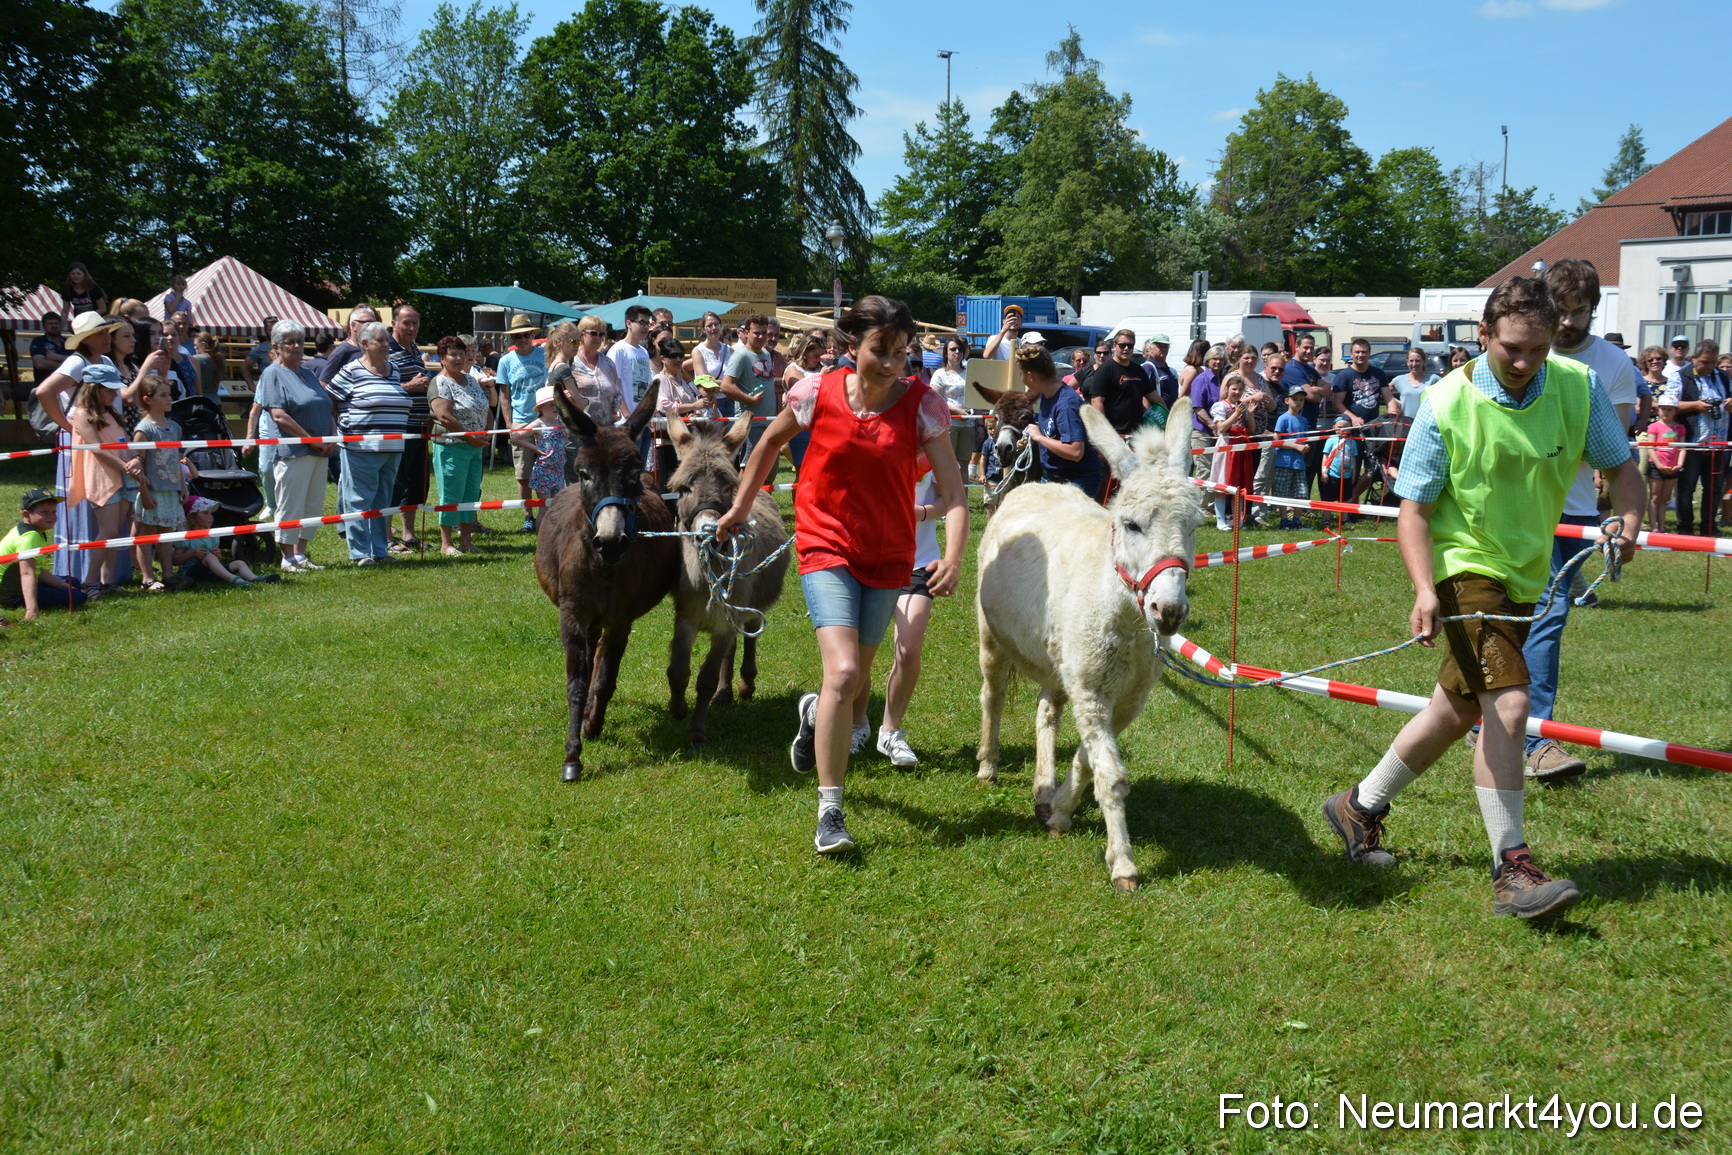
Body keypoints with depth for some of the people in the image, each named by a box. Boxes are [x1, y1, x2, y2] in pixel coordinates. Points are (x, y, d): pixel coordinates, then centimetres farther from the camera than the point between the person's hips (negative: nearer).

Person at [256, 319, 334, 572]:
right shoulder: (272, 374, -5)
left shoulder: (308, 371, 18)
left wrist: (332, 438, 1)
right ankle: (288, 558, 7)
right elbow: (279, 416, -15)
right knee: (290, 507, -1)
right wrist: (312, 439, -15)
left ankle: (301, 554, 19)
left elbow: (325, 408, 19)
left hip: (319, 451, 8)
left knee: (313, 505, 10)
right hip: (292, 452, -7)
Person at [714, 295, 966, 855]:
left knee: (854, 681, 14)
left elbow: (952, 490, -17)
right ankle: (830, 813, -11)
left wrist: (953, 556, -33)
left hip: (888, 557, 2)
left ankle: (816, 715, 53)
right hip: (827, 548, -2)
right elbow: (771, 441, 10)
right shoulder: (817, 393, -10)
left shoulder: (923, 405, -11)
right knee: (843, 672, -20)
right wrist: (740, 506, 17)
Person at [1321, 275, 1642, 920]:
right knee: (1508, 704, -19)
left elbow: (1620, 466, 5)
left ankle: (1361, 807, 33)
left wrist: (1628, 521, -17)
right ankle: (1511, 870, -9)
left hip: (1525, 575, 6)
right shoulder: (1447, 406, -16)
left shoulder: (1578, 387, -7)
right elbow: (1413, 508, -12)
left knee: (1460, 710, 14)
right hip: (1465, 565, -6)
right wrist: (1425, 590, -25)